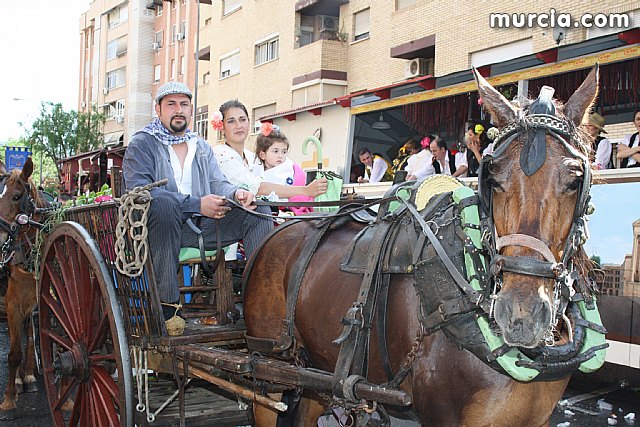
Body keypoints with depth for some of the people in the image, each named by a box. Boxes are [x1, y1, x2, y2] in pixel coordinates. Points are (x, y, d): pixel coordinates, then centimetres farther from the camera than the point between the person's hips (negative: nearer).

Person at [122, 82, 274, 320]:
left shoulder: (203, 148, 22)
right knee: (164, 202, -39)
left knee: (258, 211, -8)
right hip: (161, 227, -5)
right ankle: (166, 302, -36)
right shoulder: (142, 144, 1)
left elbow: (217, 184, 13)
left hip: (199, 229, 5)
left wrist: (236, 193, -15)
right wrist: (197, 204, -22)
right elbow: (139, 189, -15)